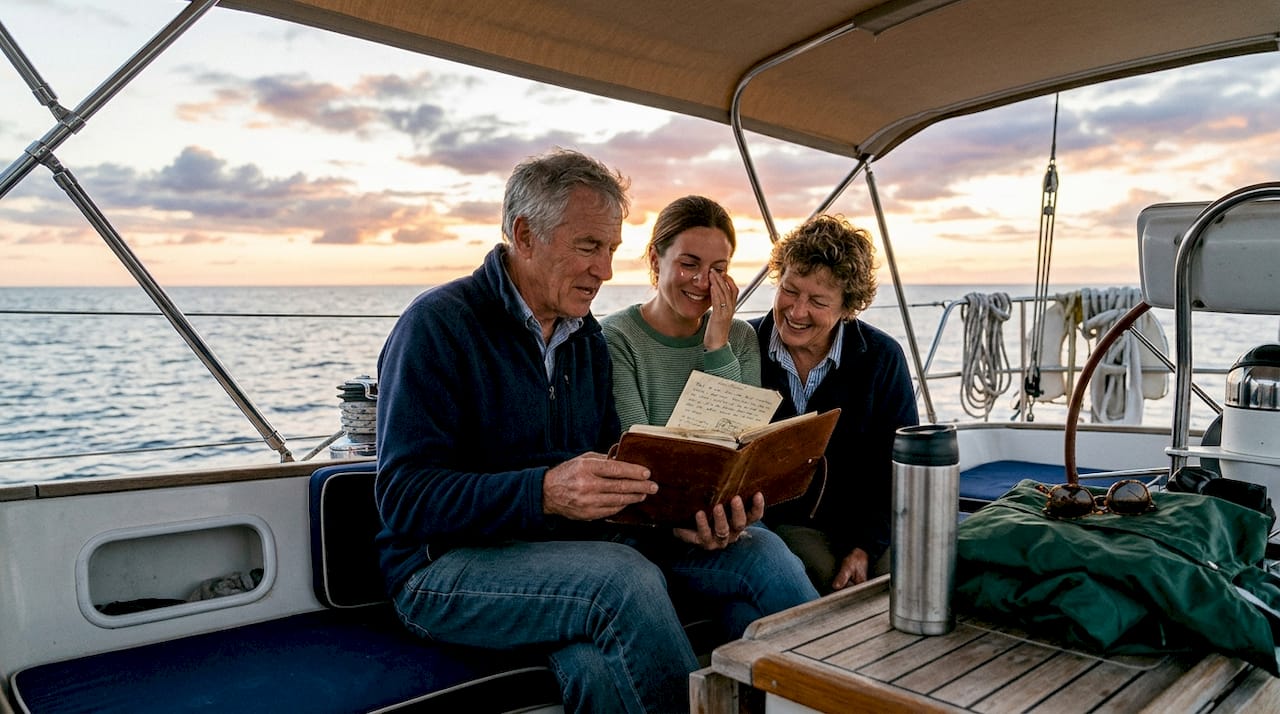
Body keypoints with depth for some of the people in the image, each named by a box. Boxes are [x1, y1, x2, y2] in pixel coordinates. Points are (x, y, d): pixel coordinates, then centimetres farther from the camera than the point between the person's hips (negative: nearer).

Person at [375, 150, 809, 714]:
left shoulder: (587, 338, 14)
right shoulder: (437, 325, -9)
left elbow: (613, 468, 11)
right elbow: (404, 498, -16)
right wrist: (543, 492, -31)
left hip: (570, 551, 6)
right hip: (447, 568, -6)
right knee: (629, 581, -30)